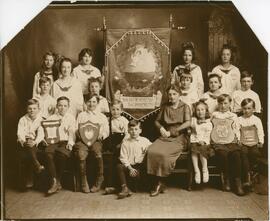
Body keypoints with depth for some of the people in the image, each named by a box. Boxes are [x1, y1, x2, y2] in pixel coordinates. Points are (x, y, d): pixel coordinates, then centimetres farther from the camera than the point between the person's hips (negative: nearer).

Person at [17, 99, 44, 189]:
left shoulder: (41, 120, 6)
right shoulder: (22, 120, 9)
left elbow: (40, 134, -8)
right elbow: (20, 133, -5)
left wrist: (35, 142, -30)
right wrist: (25, 142, -27)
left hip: (36, 143, 0)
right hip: (23, 143, 0)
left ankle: (28, 180, -24)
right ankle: (37, 166, -35)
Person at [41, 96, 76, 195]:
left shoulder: (71, 118, 19)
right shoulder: (51, 118, 23)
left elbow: (72, 132, 6)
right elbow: (45, 132, 13)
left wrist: (70, 142, -12)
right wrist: (45, 140, -8)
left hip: (65, 142, -1)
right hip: (52, 142, 2)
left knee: (62, 153, -35)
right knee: (48, 153, -33)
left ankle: (57, 180, -21)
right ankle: (54, 182, -30)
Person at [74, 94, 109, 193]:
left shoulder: (102, 117, 24)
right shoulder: (81, 115, 26)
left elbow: (106, 132, 16)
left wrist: (101, 135, -6)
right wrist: (80, 134, -4)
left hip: (96, 140, 0)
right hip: (82, 140, 0)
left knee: (98, 154, -34)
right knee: (81, 154, -33)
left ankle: (99, 180, -19)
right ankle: (83, 181, -19)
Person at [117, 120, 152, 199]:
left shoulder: (145, 141, 8)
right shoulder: (125, 142, 6)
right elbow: (123, 157, 0)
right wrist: (130, 168, -11)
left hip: (141, 166, -1)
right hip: (129, 166, 1)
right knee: (119, 166, -26)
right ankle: (124, 188, -27)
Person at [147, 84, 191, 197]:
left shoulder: (185, 107, 6)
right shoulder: (165, 106, 18)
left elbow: (188, 123, -8)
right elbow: (157, 121, 26)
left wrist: (171, 132, -12)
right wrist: (161, 128, 3)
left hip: (179, 138, -4)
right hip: (165, 137, 4)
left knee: (163, 153, -32)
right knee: (151, 151, -27)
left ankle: (159, 182, -13)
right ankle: (157, 183, -20)